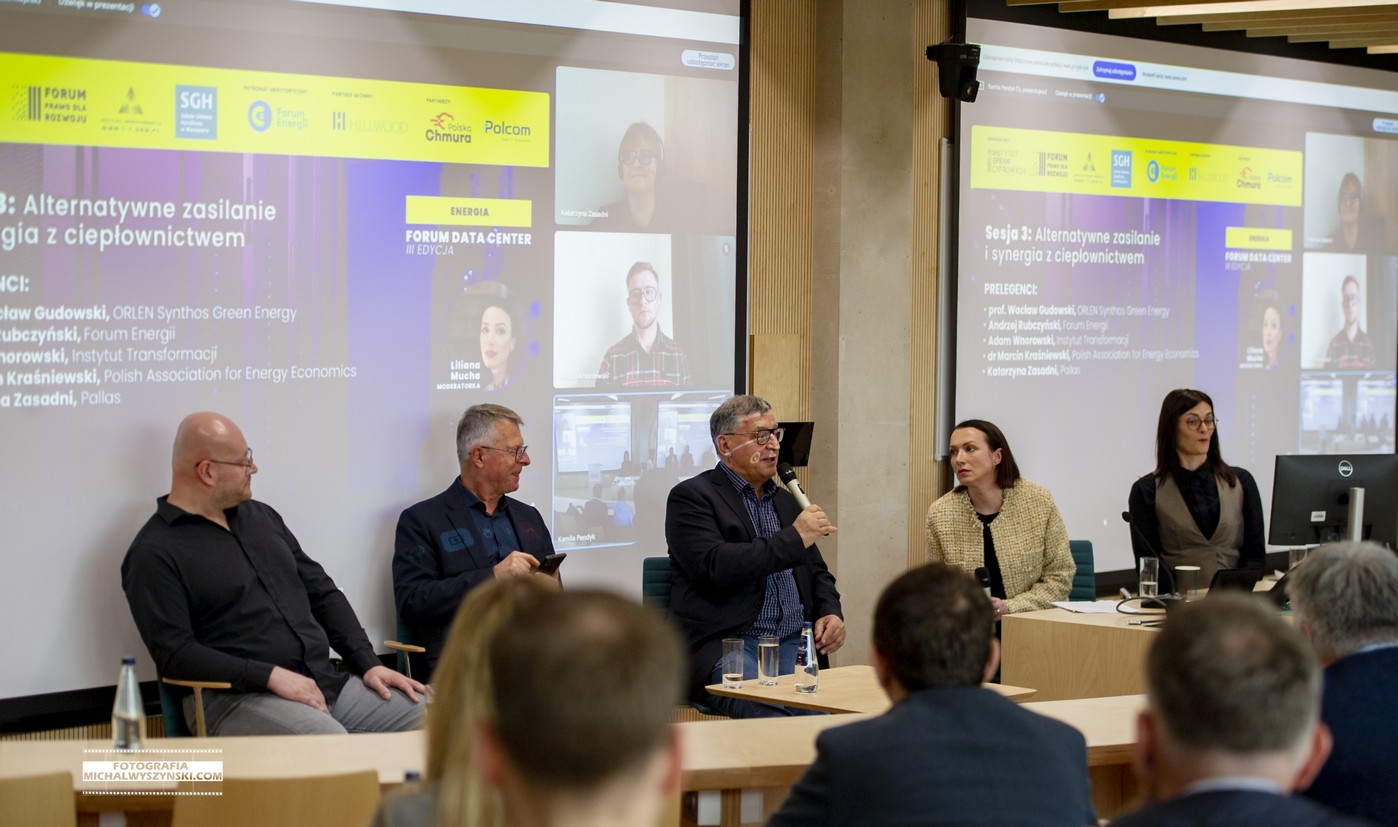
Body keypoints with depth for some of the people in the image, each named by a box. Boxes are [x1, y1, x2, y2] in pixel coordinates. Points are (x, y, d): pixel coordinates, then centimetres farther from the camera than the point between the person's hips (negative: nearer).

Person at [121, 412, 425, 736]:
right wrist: (272, 676, -19)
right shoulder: (155, 554, -3)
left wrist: (369, 663, 8)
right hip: (238, 701, -7)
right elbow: (175, 654, -12)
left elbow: (322, 592, 21)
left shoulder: (260, 516, 19)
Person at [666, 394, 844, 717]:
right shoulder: (691, 497, 2)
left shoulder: (785, 500, 24)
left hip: (794, 643, 6)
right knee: (773, 715, -34)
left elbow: (817, 574, 30)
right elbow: (714, 566, -14)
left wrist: (830, 614, 7)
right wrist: (793, 539, -11)